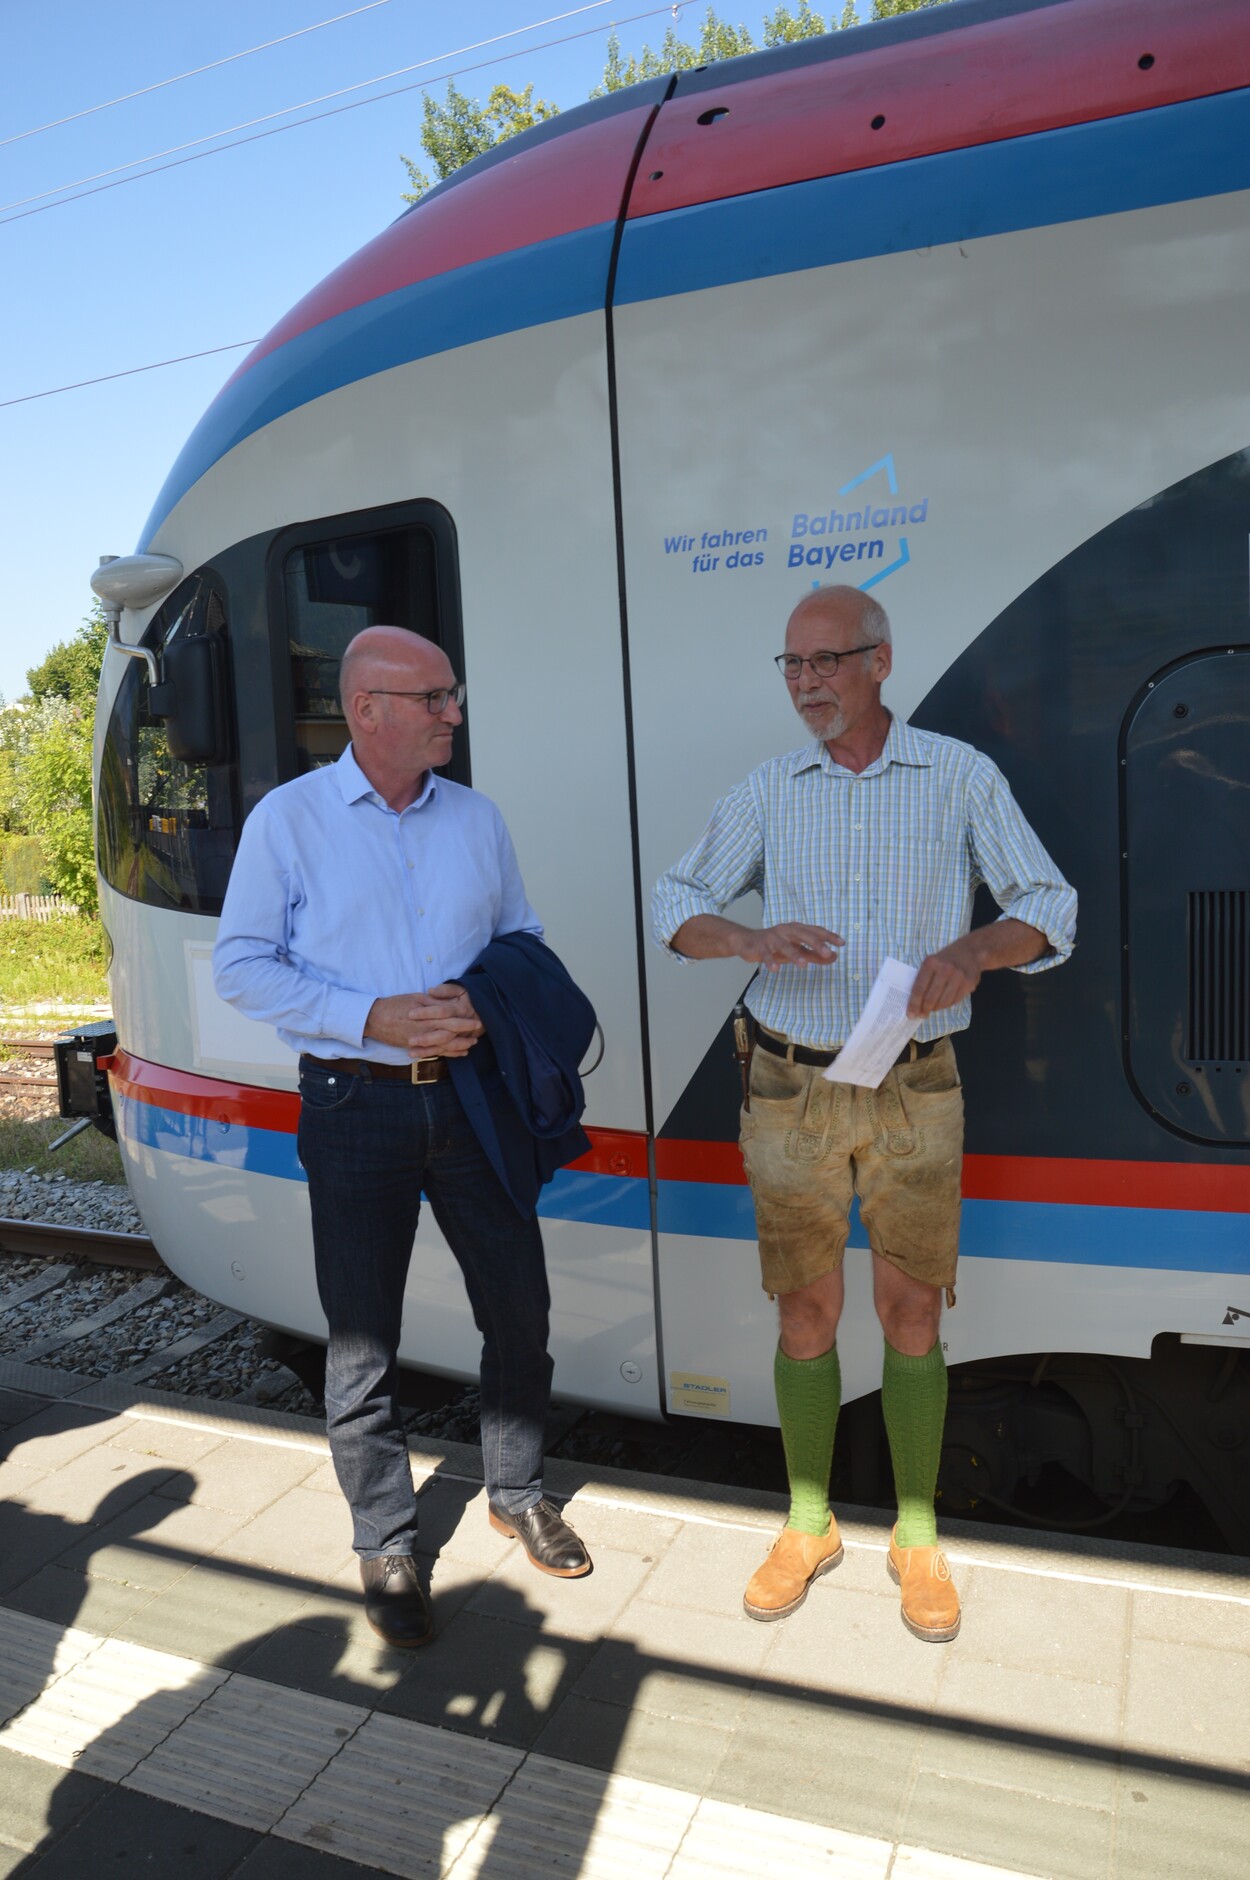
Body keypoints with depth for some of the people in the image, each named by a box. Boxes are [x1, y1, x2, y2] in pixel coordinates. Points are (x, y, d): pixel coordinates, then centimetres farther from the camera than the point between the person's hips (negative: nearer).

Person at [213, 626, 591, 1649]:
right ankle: (386, 1546, 27)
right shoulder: (288, 818, -3)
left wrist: (490, 1005, -9)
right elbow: (243, 964, -5)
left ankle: (517, 1492, 36)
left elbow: (523, 937, 13)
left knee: (520, 1308, 11)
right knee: (362, 1339, 6)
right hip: (356, 1106, -3)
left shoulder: (477, 816, 9)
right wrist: (375, 1018, -15)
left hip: (471, 1094, 4)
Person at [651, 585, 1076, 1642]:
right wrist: (756, 940, -22)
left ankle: (917, 1540, 26)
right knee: (807, 1319, 8)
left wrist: (976, 948, -27)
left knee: (912, 1319, 6)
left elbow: (1051, 911, -4)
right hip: (792, 1090, 1)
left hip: (915, 1089, -1)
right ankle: (809, 1529, 27)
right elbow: (678, 908, 1)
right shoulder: (768, 792, 1)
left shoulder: (960, 777, -3)